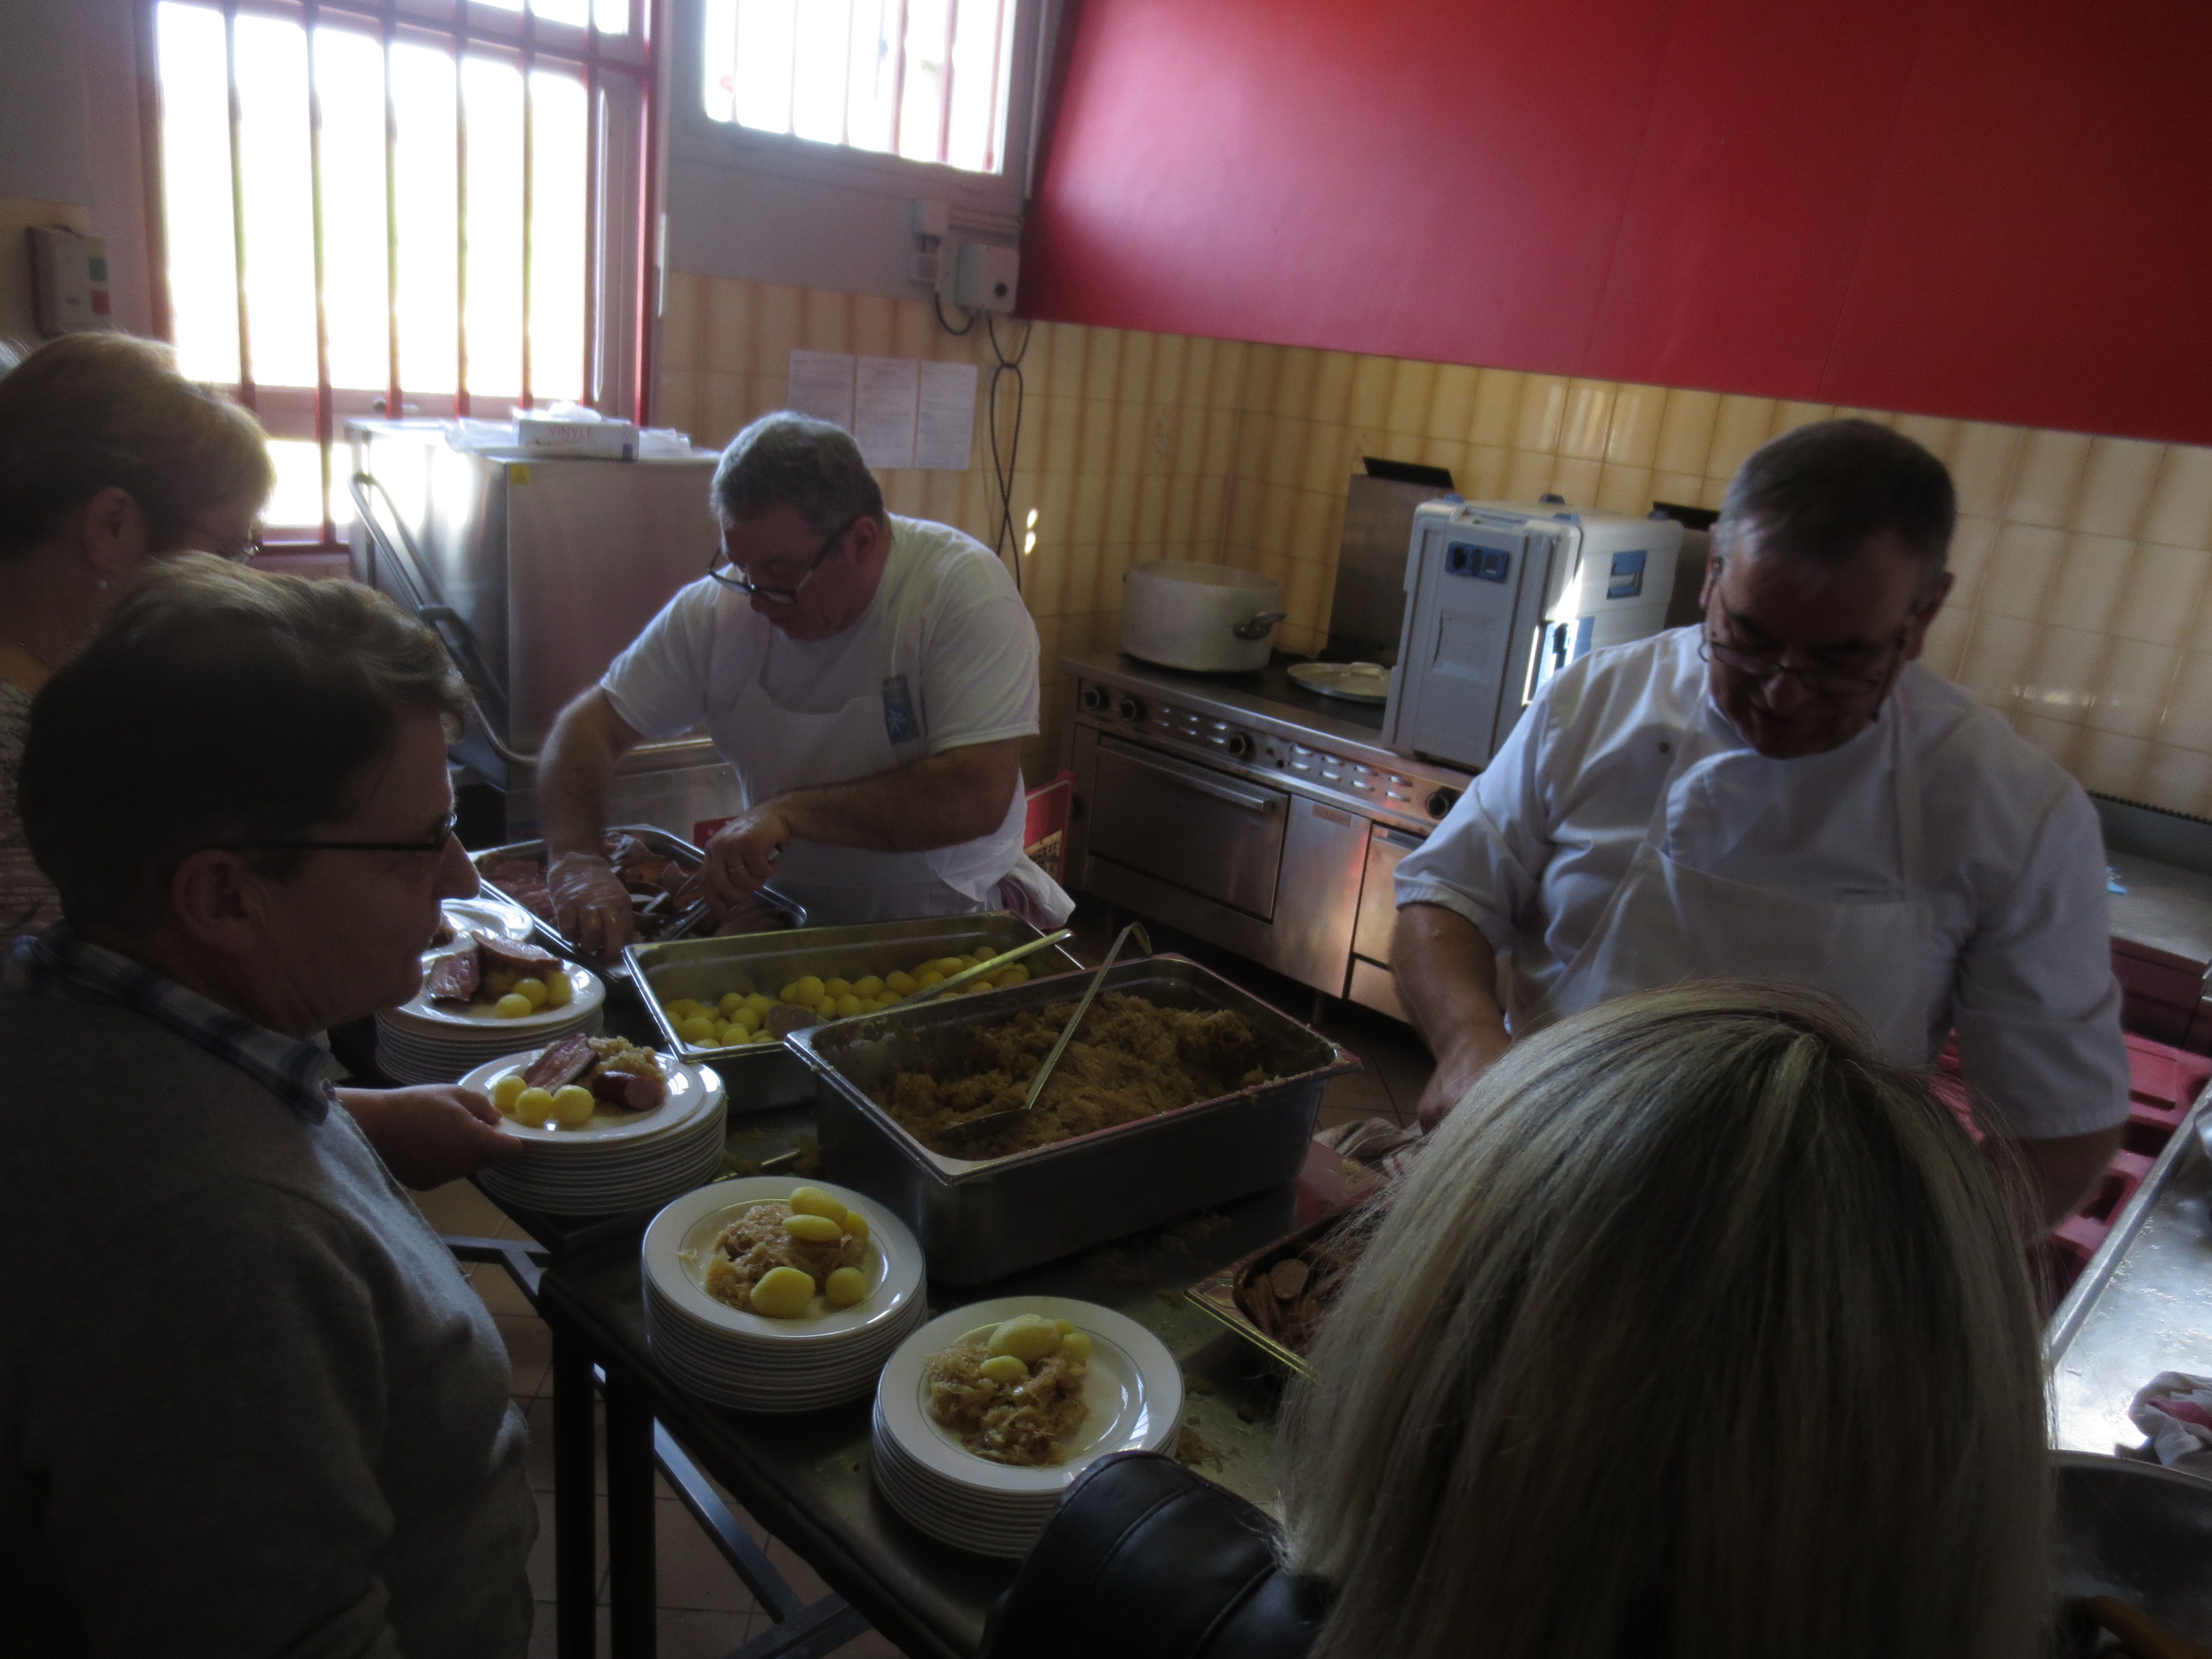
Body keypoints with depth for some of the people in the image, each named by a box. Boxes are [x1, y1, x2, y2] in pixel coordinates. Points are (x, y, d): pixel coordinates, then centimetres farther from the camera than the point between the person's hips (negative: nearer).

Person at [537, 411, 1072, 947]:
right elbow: (590, 726, -1)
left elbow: (979, 796, -27)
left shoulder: (963, 586, -20)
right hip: (793, 919, 1)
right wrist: (575, 860, -19)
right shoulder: (718, 606, -7)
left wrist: (790, 813, -27)